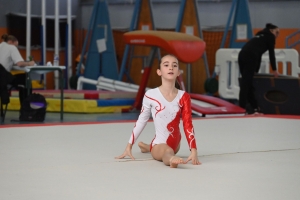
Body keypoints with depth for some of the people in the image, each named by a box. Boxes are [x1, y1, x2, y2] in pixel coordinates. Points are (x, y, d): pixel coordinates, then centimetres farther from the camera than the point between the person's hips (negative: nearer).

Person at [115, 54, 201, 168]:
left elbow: (188, 125, -8)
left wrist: (194, 150, -18)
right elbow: (141, 121, 0)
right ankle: (171, 159, -73)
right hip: (160, 144, -5)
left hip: (174, 143, 5)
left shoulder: (183, 97, -6)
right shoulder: (151, 95, -12)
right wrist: (129, 146, 3)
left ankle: (148, 147, 62)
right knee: (168, 152, -39)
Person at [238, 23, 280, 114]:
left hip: (242, 54, 8)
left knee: (247, 81, 7)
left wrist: (256, 70, 38)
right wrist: (274, 69, 17)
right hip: (250, 56, -8)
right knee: (246, 82, -12)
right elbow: (271, 53, 10)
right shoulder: (270, 36, 13)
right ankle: (242, 106, -17)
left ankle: (254, 106, 12)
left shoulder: (261, 36, 35)